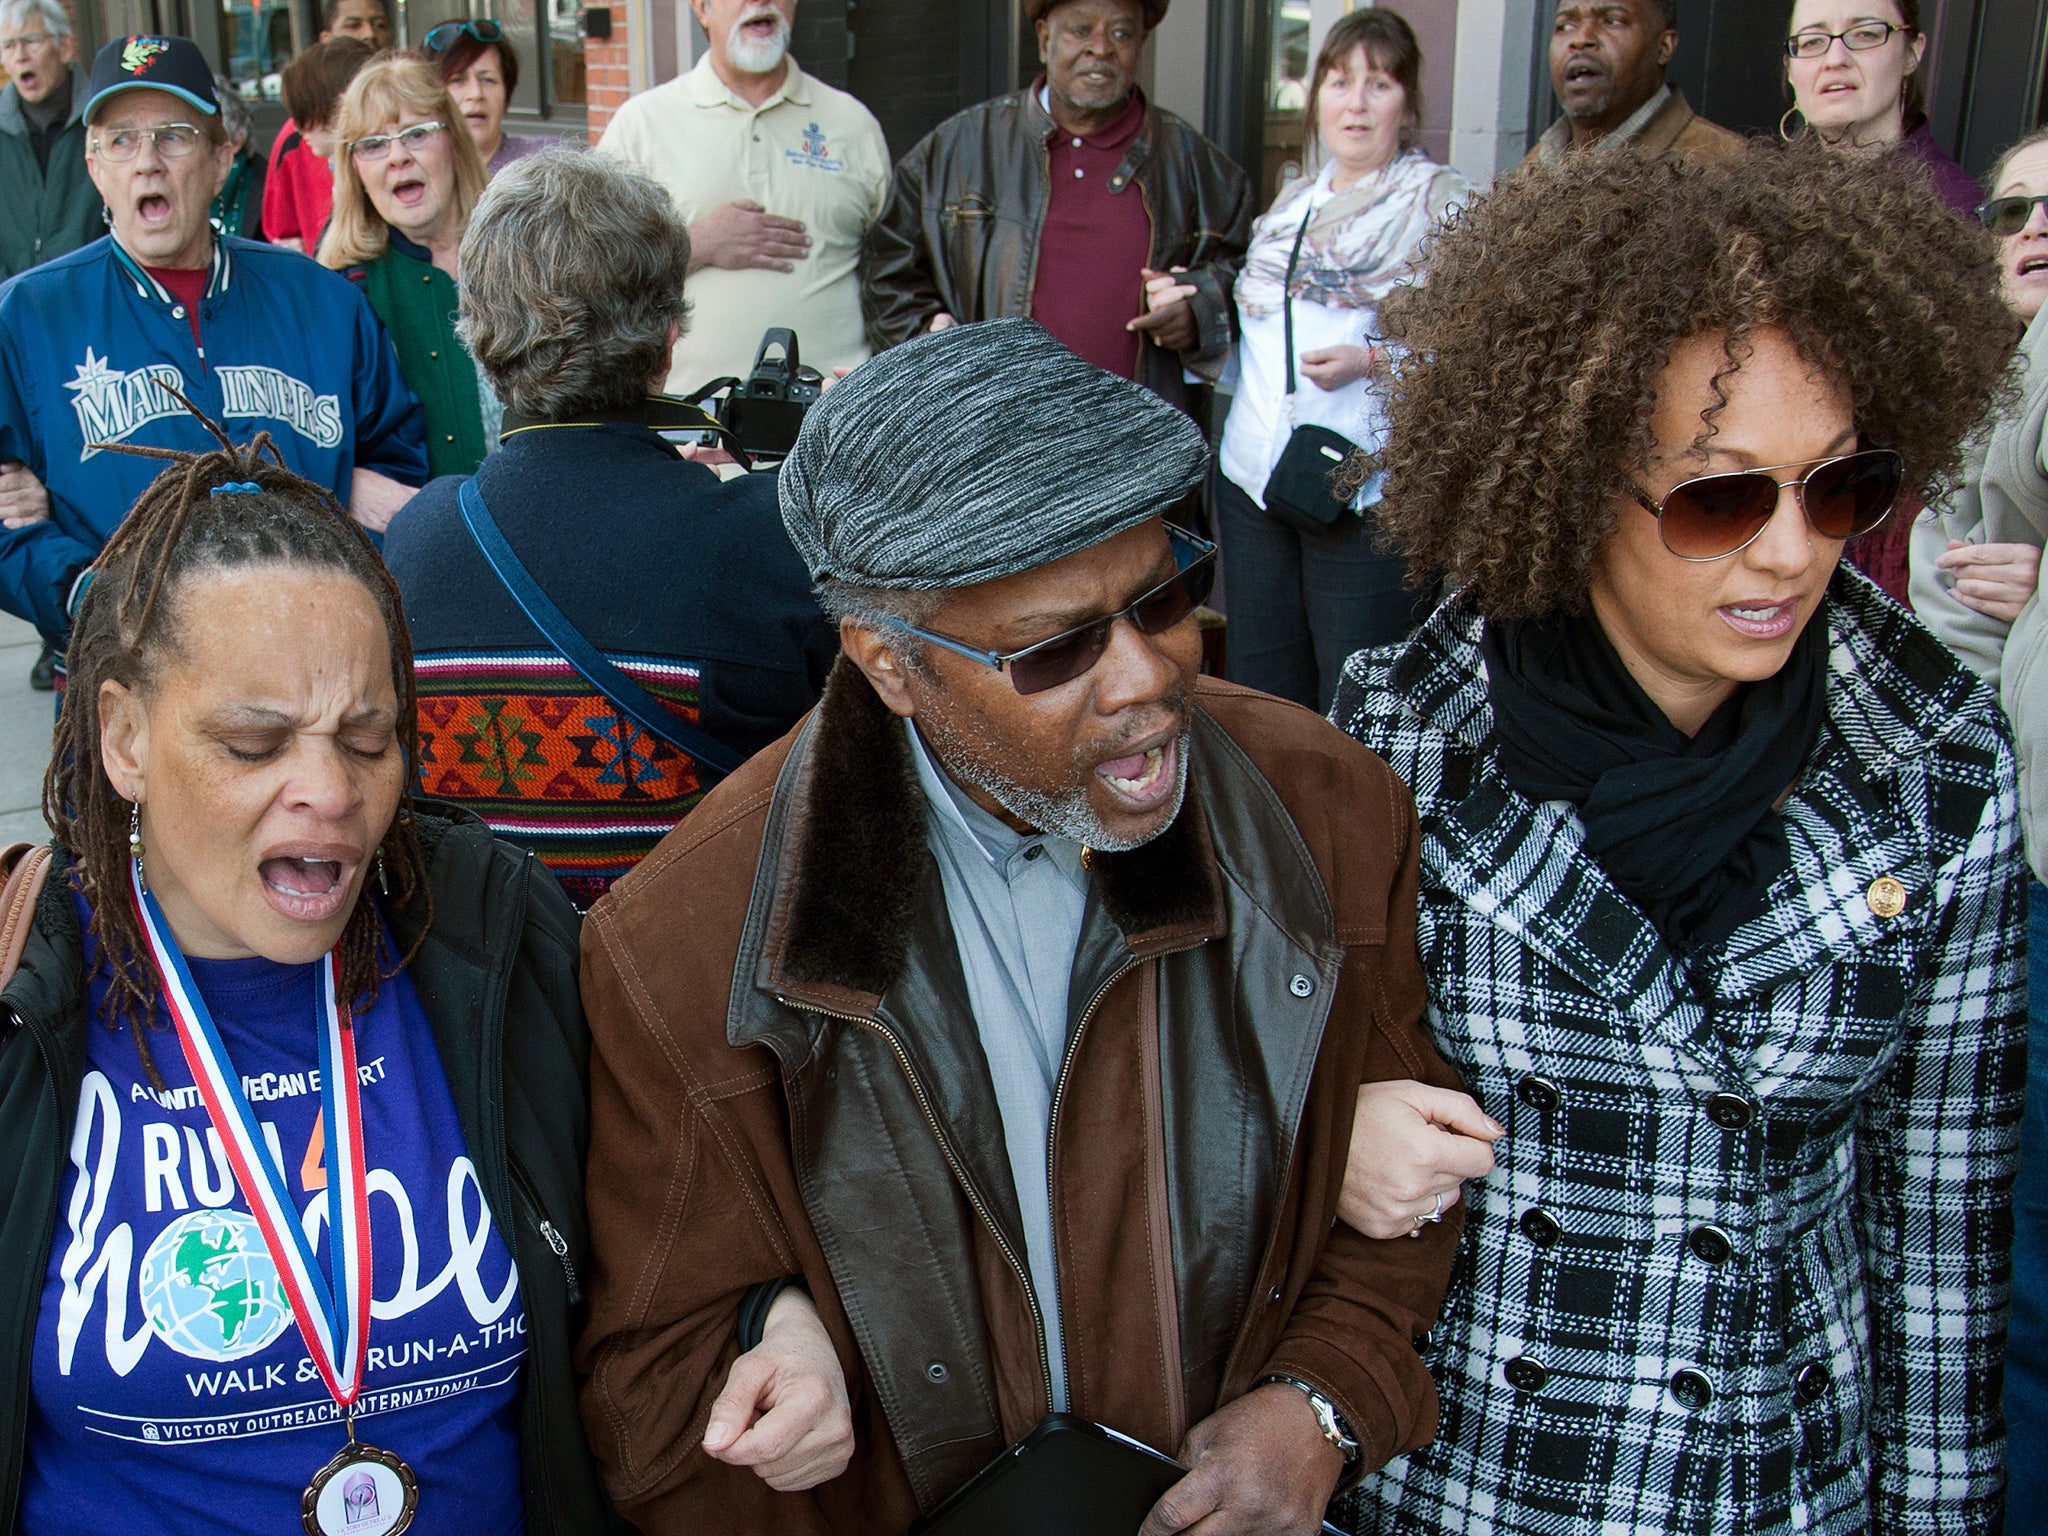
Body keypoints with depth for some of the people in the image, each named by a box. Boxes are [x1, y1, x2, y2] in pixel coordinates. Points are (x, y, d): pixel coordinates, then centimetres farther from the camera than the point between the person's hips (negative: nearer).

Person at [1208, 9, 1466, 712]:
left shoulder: (1440, 198, -1)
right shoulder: (1292, 201, 18)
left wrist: (1371, 361, -21)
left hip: (1364, 488, -6)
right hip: (1253, 476, 6)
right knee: (1260, 690, 12)